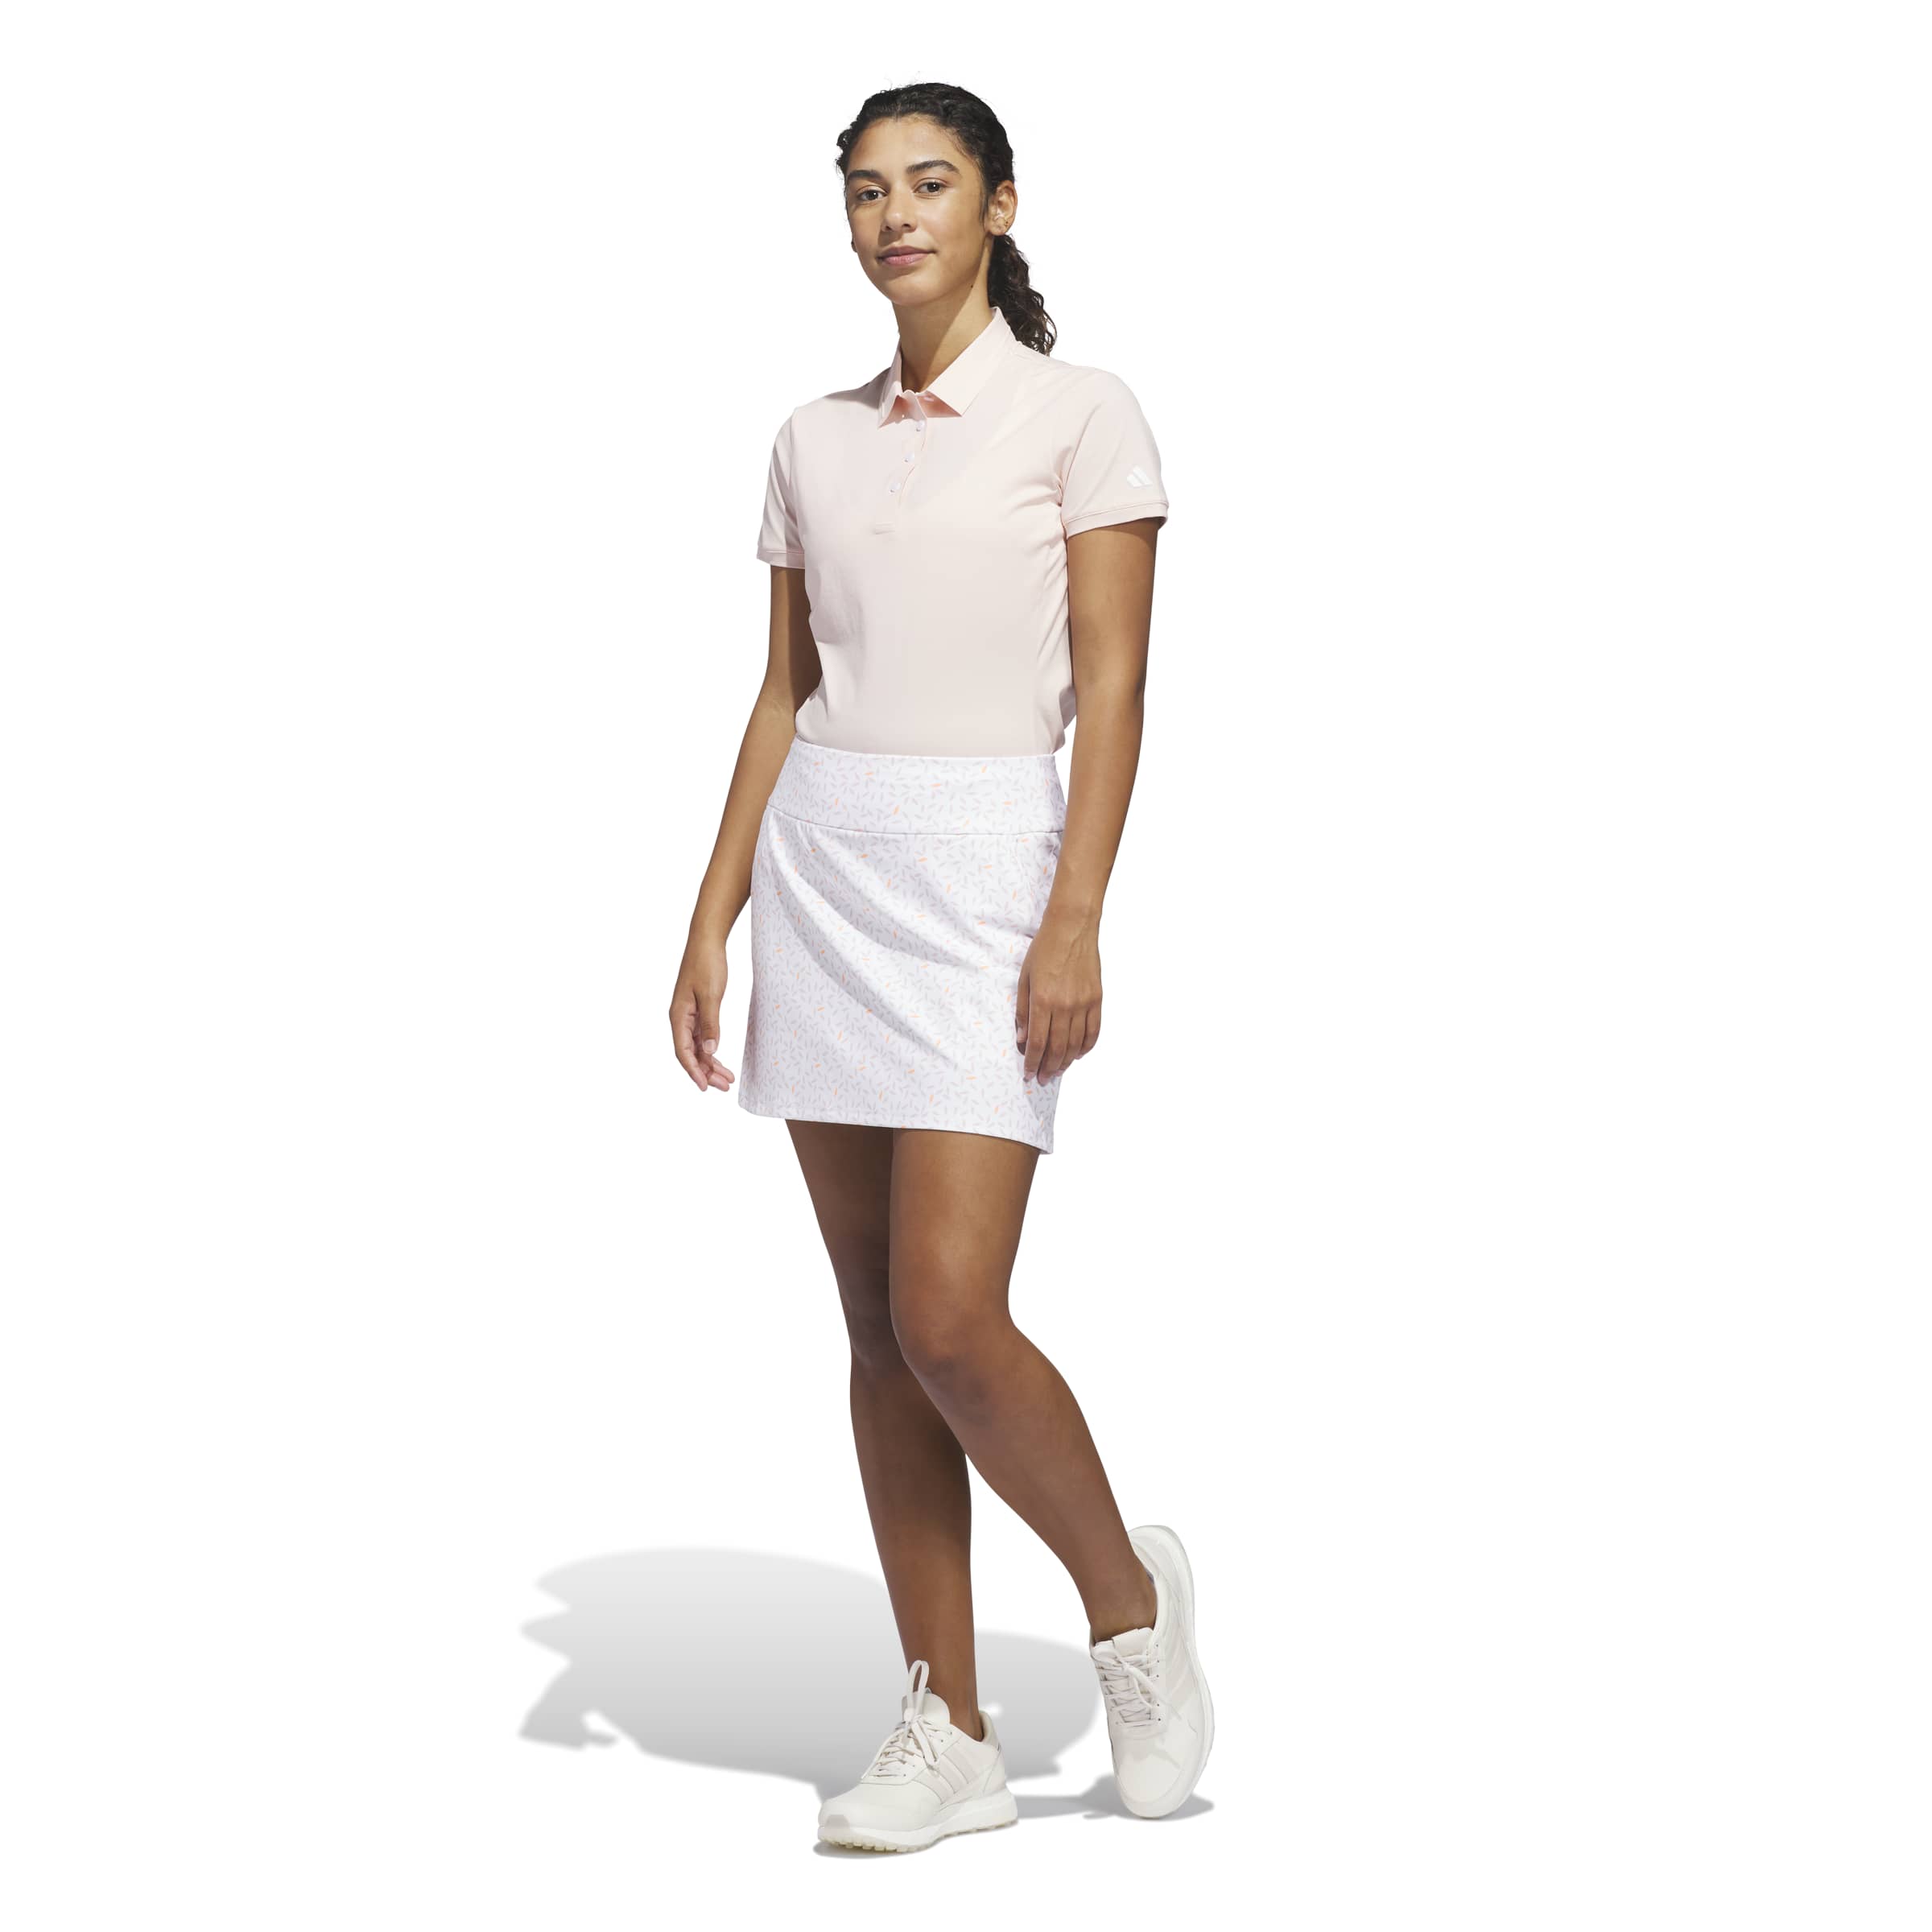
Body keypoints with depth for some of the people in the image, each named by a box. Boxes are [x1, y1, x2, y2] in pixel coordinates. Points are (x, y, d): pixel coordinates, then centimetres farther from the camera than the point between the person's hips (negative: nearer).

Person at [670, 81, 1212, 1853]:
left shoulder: (1081, 414, -2)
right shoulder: (815, 441, 13)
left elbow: (1112, 691, -8)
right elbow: (785, 698, 14)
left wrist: (1075, 922, -17)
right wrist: (713, 922, 9)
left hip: (982, 868, -5)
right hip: (820, 866, 6)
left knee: (949, 1322, -13)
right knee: (881, 1328, 6)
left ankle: (1129, 1594, 15)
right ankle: (951, 1732, 13)